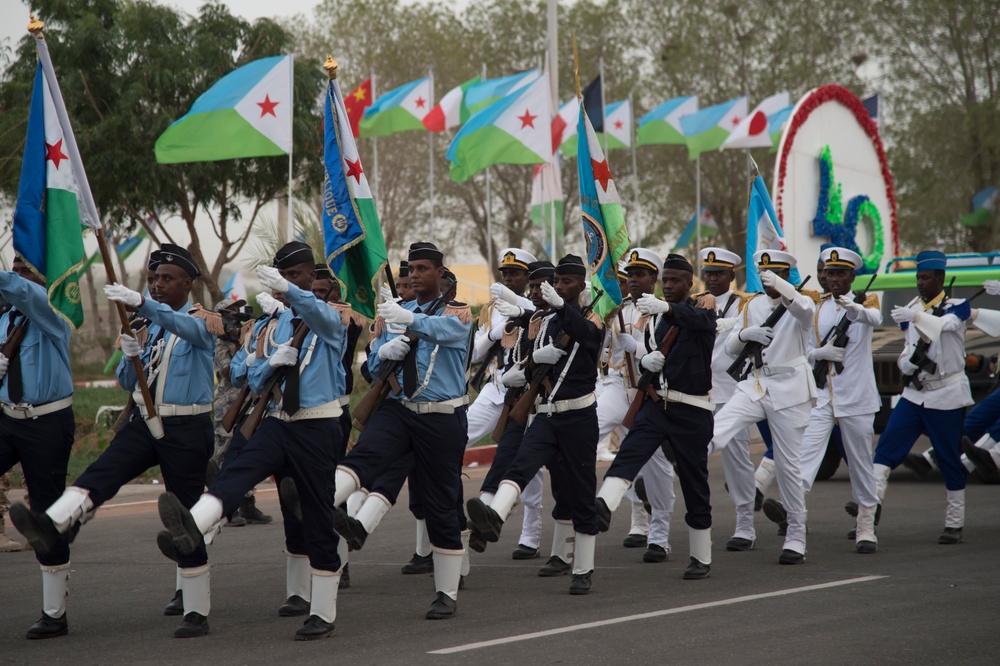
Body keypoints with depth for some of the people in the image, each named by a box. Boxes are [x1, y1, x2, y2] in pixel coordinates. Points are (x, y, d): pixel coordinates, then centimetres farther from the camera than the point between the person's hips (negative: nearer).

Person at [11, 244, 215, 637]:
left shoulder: (201, 323, -5)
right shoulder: (149, 326, 15)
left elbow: (189, 328, -32)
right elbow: (127, 383, 15)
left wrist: (141, 303, -46)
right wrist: (130, 357, -8)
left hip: (186, 430, -5)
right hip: (144, 423, 5)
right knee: (102, 472, -22)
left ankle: (197, 613, 6)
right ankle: (51, 526, -47)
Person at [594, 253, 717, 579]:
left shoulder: (702, 309, -4)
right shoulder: (653, 319, 12)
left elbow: (701, 318, -29)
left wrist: (666, 307, -49)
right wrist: (646, 361, -5)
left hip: (692, 411, -4)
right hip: (657, 404, 4)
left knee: (695, 483, 2)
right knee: (629, 452, -23)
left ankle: (702, 558, 13)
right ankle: (603, 507, -45)